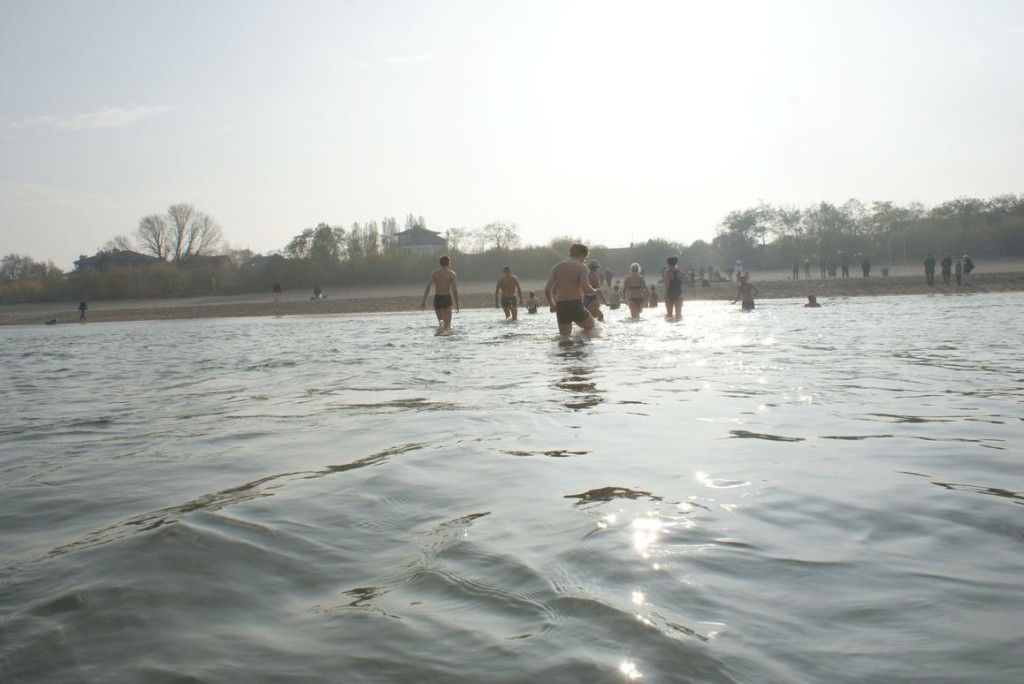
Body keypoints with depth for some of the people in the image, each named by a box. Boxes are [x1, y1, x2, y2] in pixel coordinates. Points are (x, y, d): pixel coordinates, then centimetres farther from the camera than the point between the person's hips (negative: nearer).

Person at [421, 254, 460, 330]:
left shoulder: (434, 272, 6)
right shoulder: (452, 274, -1)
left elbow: (428, 286, -5)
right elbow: (455, 290, -8)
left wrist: (423, 301, -7)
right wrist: (457, 304, 0)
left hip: (437, 299, 3)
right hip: (447, 299, -3)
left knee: (441, 320, 27)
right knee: (447, 325, -5)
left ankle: (441, 323, 1)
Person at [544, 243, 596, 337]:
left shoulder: (557, 267, 8)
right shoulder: (581, 267, -6)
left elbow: (547, 290, 1)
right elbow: (585, 289, -18)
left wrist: (552, 305, 18)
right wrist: (594, 291, 4)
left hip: (561, 307, 4)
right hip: (576, 305, -4)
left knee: (564, 336, 17)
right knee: (590, 326, 21)